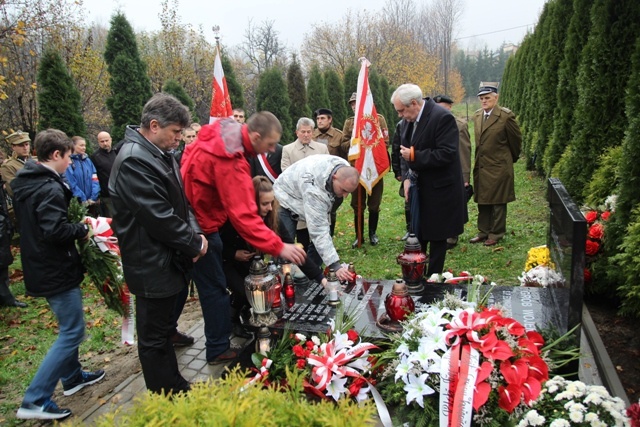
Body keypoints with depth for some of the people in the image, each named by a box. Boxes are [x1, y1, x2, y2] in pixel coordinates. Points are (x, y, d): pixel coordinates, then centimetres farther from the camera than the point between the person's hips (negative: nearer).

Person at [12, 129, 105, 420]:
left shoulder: (25, 182, 9)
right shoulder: (50, 188, -22)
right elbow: (55, 231, -31)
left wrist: (75, 226, 11)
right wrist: (82, 230, -13)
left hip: (40, 267, 10)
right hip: (56, 270, -10)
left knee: (68, 327, 22)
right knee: (72, 333, -2)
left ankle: (72, 377, 36)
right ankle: (35, 400, 1)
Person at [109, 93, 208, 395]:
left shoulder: (160, 154, 9)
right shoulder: (134, 161, -23)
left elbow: (180, 202, 13)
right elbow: (159, 217, -26)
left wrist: (195, 233, -3)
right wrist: (194, 244, -14)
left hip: (169, 260, 10)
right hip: (152, 267, -10)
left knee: (163, 326, 23)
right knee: (154, 338, 6)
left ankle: (176, 388, 39)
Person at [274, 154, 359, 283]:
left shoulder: (345, 169, -21)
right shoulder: (314, 188, -44)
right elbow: (318, 230, -45)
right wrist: (335, 265, -48)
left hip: (314, 201, 7)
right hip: (286, 199, -7)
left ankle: (311, 275, 13)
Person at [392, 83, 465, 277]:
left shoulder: (442, 117, -20)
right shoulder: (409, 120, 4)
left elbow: (447, 154, -25)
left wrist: (413, 156, -23)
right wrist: (406, 177, -2)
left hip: (438, 189, -7)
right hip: (418, 187, 7)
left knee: (436, 236, 7)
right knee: (416, 235, 14)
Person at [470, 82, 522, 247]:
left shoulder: (506, 116, -12)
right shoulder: (477, 115, 7)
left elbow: (516, 139, -1)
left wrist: (512, 158, 11)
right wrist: (478, 161, 16)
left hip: (498, 167, -6)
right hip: (480, 166, 6)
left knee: (498, 202, 5)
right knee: (482, 202, 13)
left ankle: (496, 234, 16)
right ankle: (483, 231, 25)